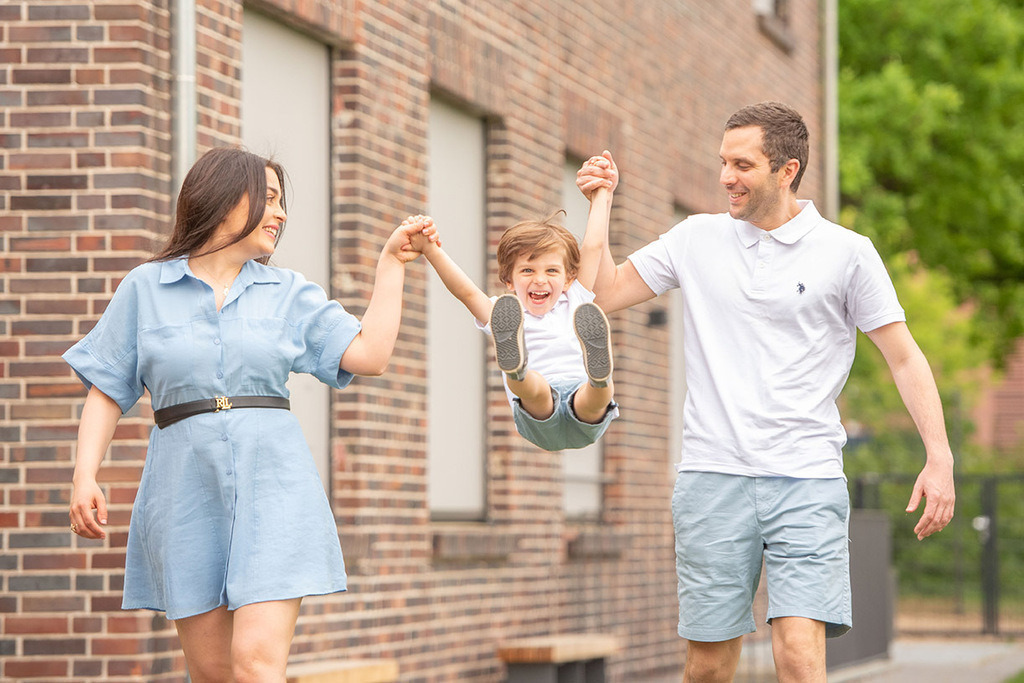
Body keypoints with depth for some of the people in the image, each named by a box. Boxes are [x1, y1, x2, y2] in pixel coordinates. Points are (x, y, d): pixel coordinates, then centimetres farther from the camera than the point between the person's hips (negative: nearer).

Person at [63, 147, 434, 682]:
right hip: (186, 484, 0)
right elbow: (107, 391, 7)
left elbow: (370, 355, 3)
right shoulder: (145, 288, 9)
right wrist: (85, 475, -6)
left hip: (272, 483, 0)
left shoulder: (291, 293, 13)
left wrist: (391, 263, 6)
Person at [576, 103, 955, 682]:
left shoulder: (847, 253, 2)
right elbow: (605, 294, 15)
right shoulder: (698, 238, 10)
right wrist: (599, 205, 5)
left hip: (807, 482, -3)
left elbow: (905, 357, 2)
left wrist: (940, 457, -7)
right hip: (713, 477, 3)